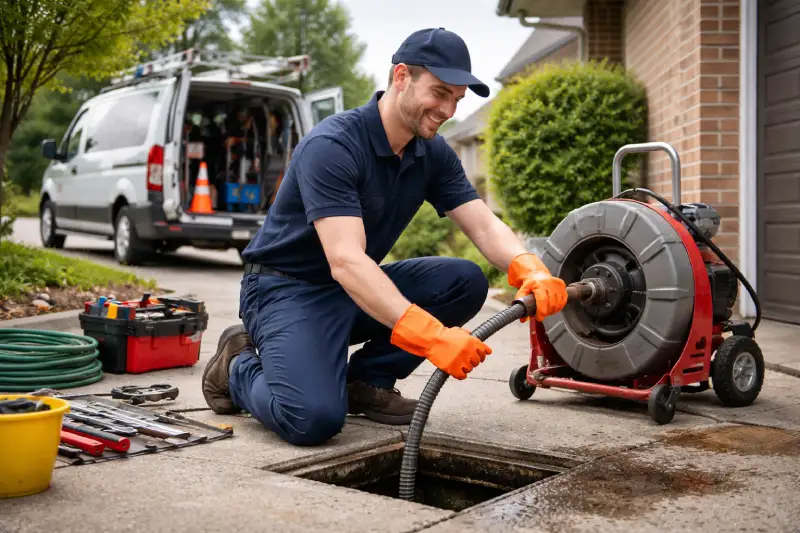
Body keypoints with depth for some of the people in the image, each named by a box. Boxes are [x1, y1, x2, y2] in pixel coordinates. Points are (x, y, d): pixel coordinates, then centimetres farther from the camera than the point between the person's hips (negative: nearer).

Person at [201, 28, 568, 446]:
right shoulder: (331, 146, -26)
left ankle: (365, 380, 2)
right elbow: (346, 261, -37)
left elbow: (484, 226, -9)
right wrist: (430, 336, -48)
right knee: (315, 418, -29)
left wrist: (529, 269, -32)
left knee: (465, 281, -12)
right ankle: (240, 367, 4)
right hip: (286, 288, -7)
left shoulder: (433, 154, -1)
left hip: (358, 290, 7)